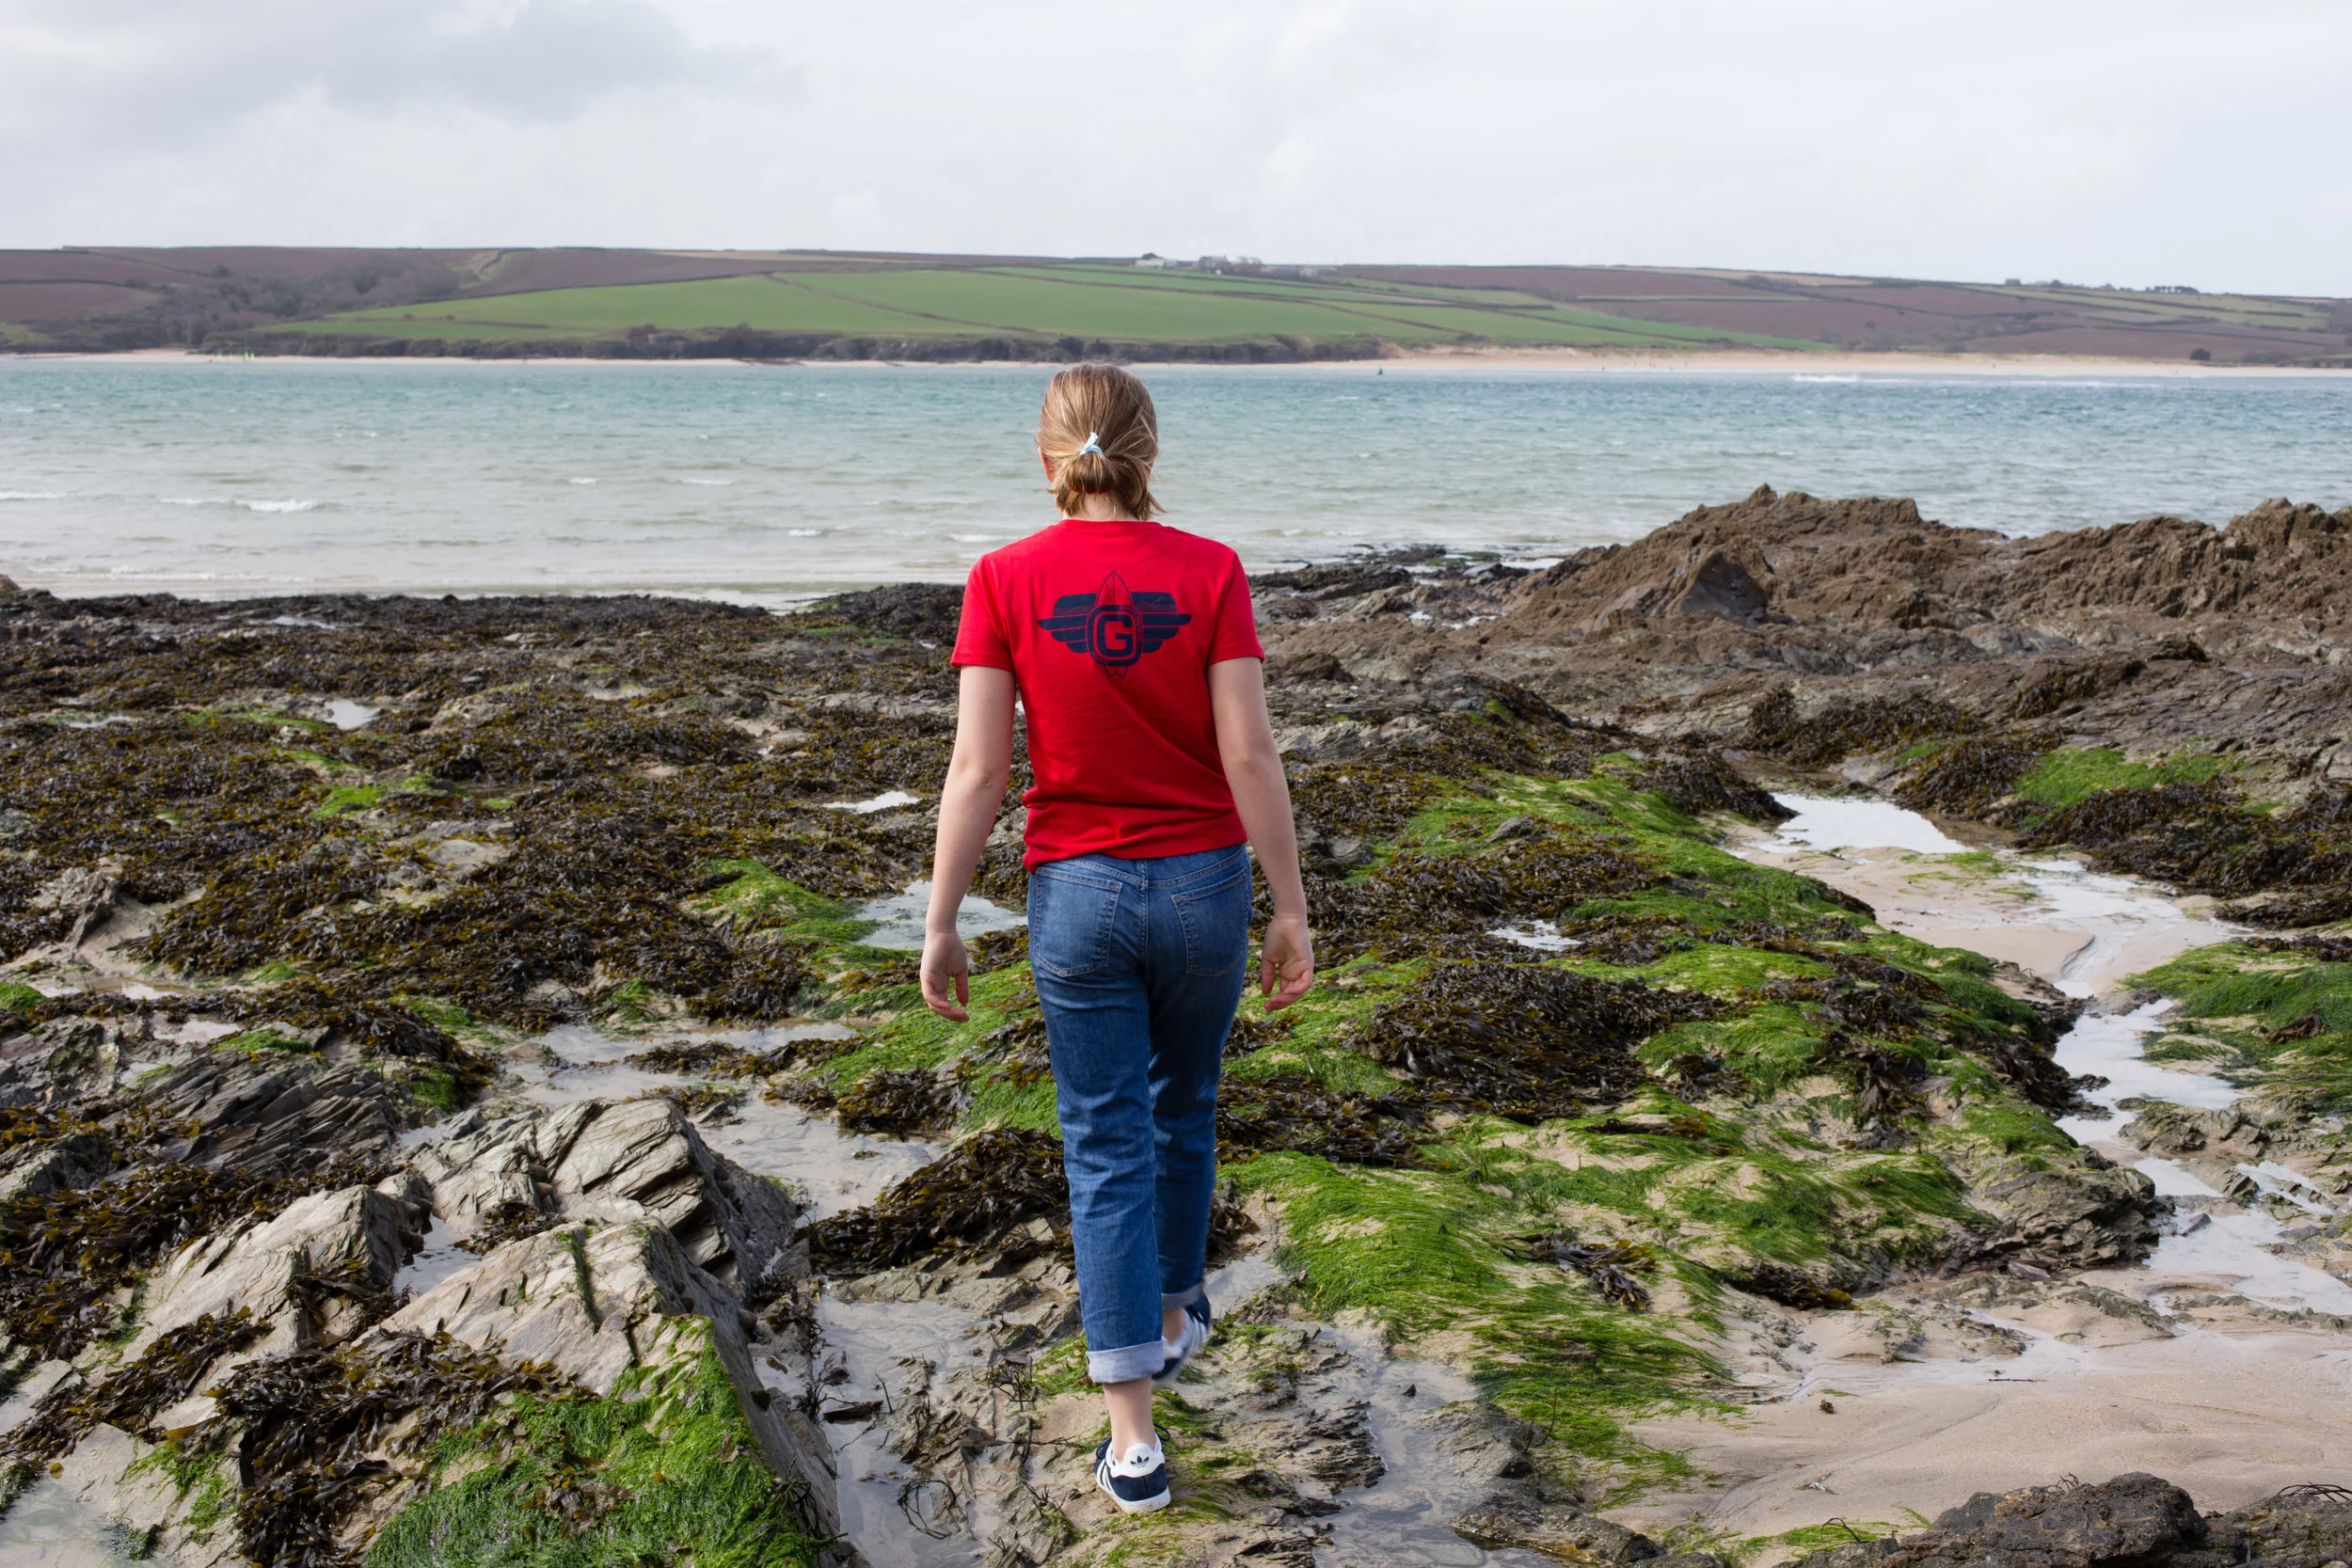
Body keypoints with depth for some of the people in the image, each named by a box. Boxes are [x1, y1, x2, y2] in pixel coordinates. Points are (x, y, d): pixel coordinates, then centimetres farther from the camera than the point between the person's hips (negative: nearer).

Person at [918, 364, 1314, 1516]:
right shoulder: (1209, 571, -8)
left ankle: (1133, 1440, 6)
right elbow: (1250, 757, -11)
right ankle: (1176, 1313, 46)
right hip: (1204, 883, 1)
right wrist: (1292, 912, -3)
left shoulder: (1004, 581, -8)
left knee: (1107, 1151, 7)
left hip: (1077, 893, -1)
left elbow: (977, 771, -10)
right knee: (1182, 1107, 25)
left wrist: (940, 928, -3)